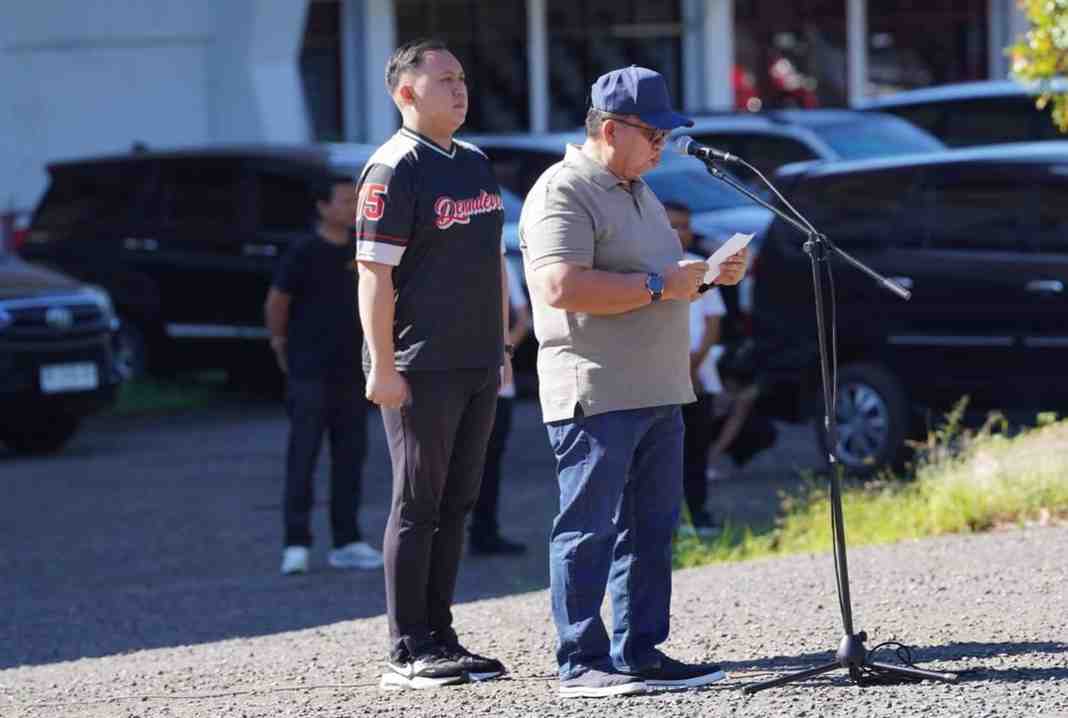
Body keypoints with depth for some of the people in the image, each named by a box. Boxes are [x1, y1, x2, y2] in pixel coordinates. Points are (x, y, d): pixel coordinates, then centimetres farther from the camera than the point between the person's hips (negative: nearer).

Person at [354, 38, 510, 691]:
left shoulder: (476, 164, 16)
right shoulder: (394, 170, -10)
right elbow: (375, 273, -15)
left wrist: (502, 346, 19)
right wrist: (383, 367, -19)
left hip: (478, 367, 8)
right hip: (421, 369, -8)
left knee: (456, 505, 9)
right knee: (417, 506, -5)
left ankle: (440, 638, 15)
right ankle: (408, 654, -1)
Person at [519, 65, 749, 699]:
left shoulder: (639, 192, 20)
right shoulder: (563, 194, -12)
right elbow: (561, 286, -24)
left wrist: (709, 273, 11)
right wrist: (659, 285, -20)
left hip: (657, 395, 10)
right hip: (595, 397, -10)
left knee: (650, 528, 11)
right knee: (589, 530, -6)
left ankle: (640, 652, 16)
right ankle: (582, 664, -4)